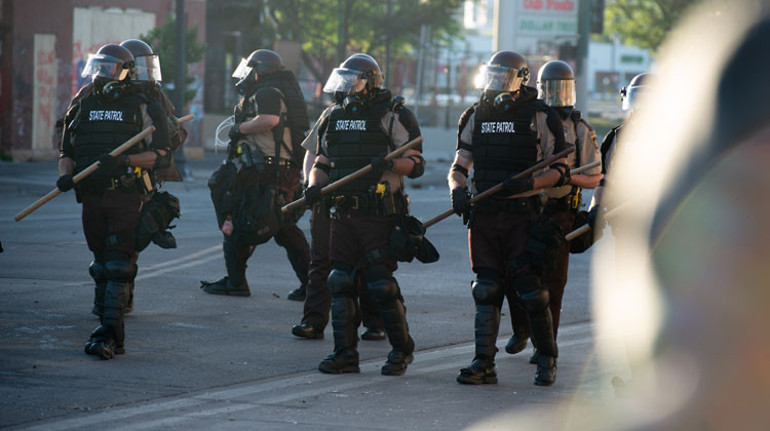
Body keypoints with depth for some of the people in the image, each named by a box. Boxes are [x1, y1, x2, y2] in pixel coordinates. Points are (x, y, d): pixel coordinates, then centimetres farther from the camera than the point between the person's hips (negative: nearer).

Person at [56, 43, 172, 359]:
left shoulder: (142, 109, 0)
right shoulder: (83, 106, 14)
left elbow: (162, 155, -4)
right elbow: (67, 151, 19)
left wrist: (126, 160, -18)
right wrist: (65, 175, -2)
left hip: (127, 199, -5)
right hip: (92, 198, 5)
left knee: (119, 266, -12)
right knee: (101, 266, 8)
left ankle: (109, 334, -17)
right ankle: (112, 333, 14)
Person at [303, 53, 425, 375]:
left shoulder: (392, 116, -4)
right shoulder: (335, 119, 15)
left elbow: (416, 164, -7)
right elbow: (322, 163, 22)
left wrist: (389, 163, -25)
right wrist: (314, 186, 2)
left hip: (378, 215, -6)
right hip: (343, 214, 6)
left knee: (381, 284, -6)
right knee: (340, 282, 3)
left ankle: (401, 350, 9)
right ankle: (345, 353, 9)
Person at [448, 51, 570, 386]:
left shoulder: (539, 118, -1)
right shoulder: (475, 117, 12)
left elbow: (559, 171, -2)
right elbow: (459, 167, 15)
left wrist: (529, 183, -19)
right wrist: (458, 189, -6)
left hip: (522, 216, -4)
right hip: (483, 216, 4)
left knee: (530, 289, -4)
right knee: (487, 290, 2)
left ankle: (547, 359, 10)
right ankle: (483, 364, 4)